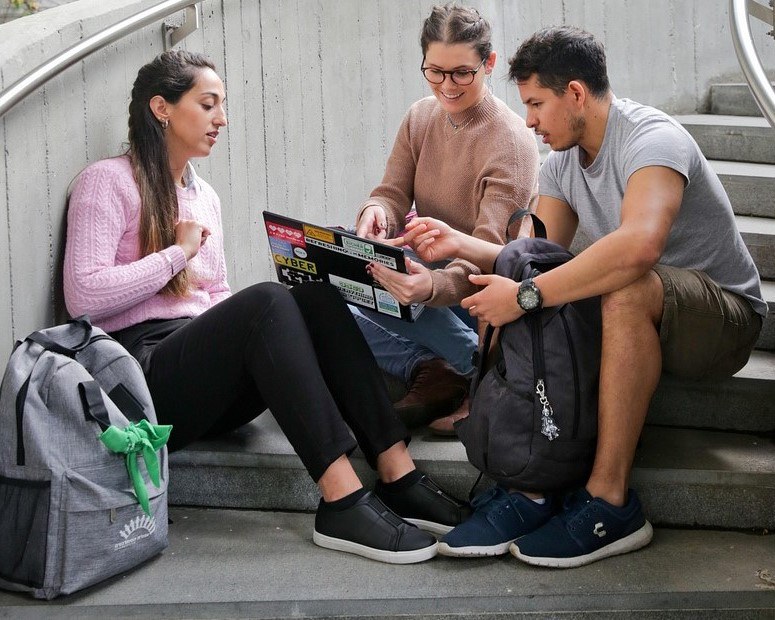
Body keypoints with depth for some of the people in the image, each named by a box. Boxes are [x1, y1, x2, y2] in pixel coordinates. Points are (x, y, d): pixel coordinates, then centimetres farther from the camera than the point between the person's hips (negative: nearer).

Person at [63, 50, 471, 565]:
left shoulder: (205, 196, 23)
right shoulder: (108, 182, 1)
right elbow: (83, 296, -12)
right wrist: (177, 252, -7)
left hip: (210, 380, 7)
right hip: (142, 375, -7)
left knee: (317, 298, -19)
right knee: (265, 301, -32)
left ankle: (398, 475, -28)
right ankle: (342, 502, -39)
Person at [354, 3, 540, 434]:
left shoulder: (510, 141, -19)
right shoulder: (420, 118, 3)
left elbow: (490, 249, -28)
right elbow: (393, 194, -1)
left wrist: (435, 285, -50)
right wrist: (375, 212, -29)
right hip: (431, 271, 7)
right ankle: (429, 371, -20)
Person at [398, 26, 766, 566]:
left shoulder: (652, 138, -22)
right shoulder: (562, 164, 5)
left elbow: (638, 244, -41)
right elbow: (540, 257, 0)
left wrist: (526, 294, -39)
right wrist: (459, 243, -14)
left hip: (725, 317, -8)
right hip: (636, 319, 8)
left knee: (626, 290, -39)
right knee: (502, 294, -9)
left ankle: (610, 502, -33)